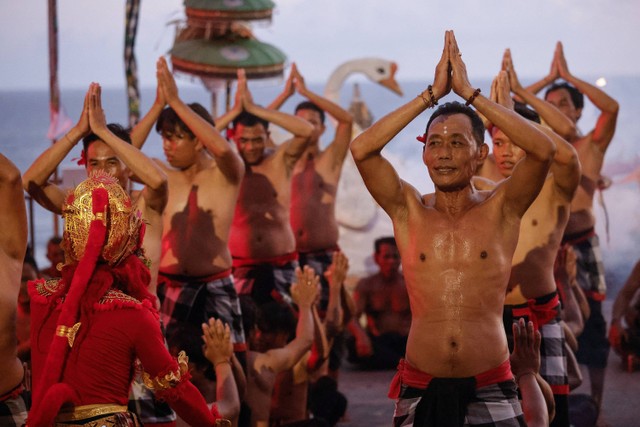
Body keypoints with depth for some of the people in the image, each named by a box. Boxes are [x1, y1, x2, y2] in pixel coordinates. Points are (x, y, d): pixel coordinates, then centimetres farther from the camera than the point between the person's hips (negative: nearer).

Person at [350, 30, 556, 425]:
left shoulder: (500, 210, 3)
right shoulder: (409, 210, 6)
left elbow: (544, 150, -13)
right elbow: (361, 150, -9)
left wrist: (469, 92, -10)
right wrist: (433, 94, -7)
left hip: (490, 389, -1)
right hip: (420, 388, 1)